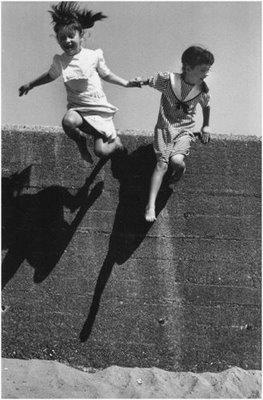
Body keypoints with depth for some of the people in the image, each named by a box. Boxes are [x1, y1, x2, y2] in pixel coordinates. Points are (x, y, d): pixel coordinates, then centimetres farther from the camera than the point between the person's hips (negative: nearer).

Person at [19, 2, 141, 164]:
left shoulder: (94, 56, -7)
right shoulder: (60, 61, -1)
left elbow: (106, 74, 9)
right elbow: (50, 75, 21)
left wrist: (126, 83, 3)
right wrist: (30, 85, 25)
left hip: (99, 108, -1)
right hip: (77, 108, 2)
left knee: (101, 151, -10)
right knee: (68, 121, -36)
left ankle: (115, 141, 28)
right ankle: (81, 139, -1)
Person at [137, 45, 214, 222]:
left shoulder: (202, 89, 0)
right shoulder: (168, 79, -9)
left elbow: (206, 106, 21)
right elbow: (150, 81, 9)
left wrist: (206, 126, 21)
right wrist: (141, 81, -8)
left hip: (185, 131, 1)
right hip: (164, 127, -1)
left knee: (177, 161, -26)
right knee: (162, 163, -18)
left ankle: (178, 174, 11)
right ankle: (151, 205, -20)